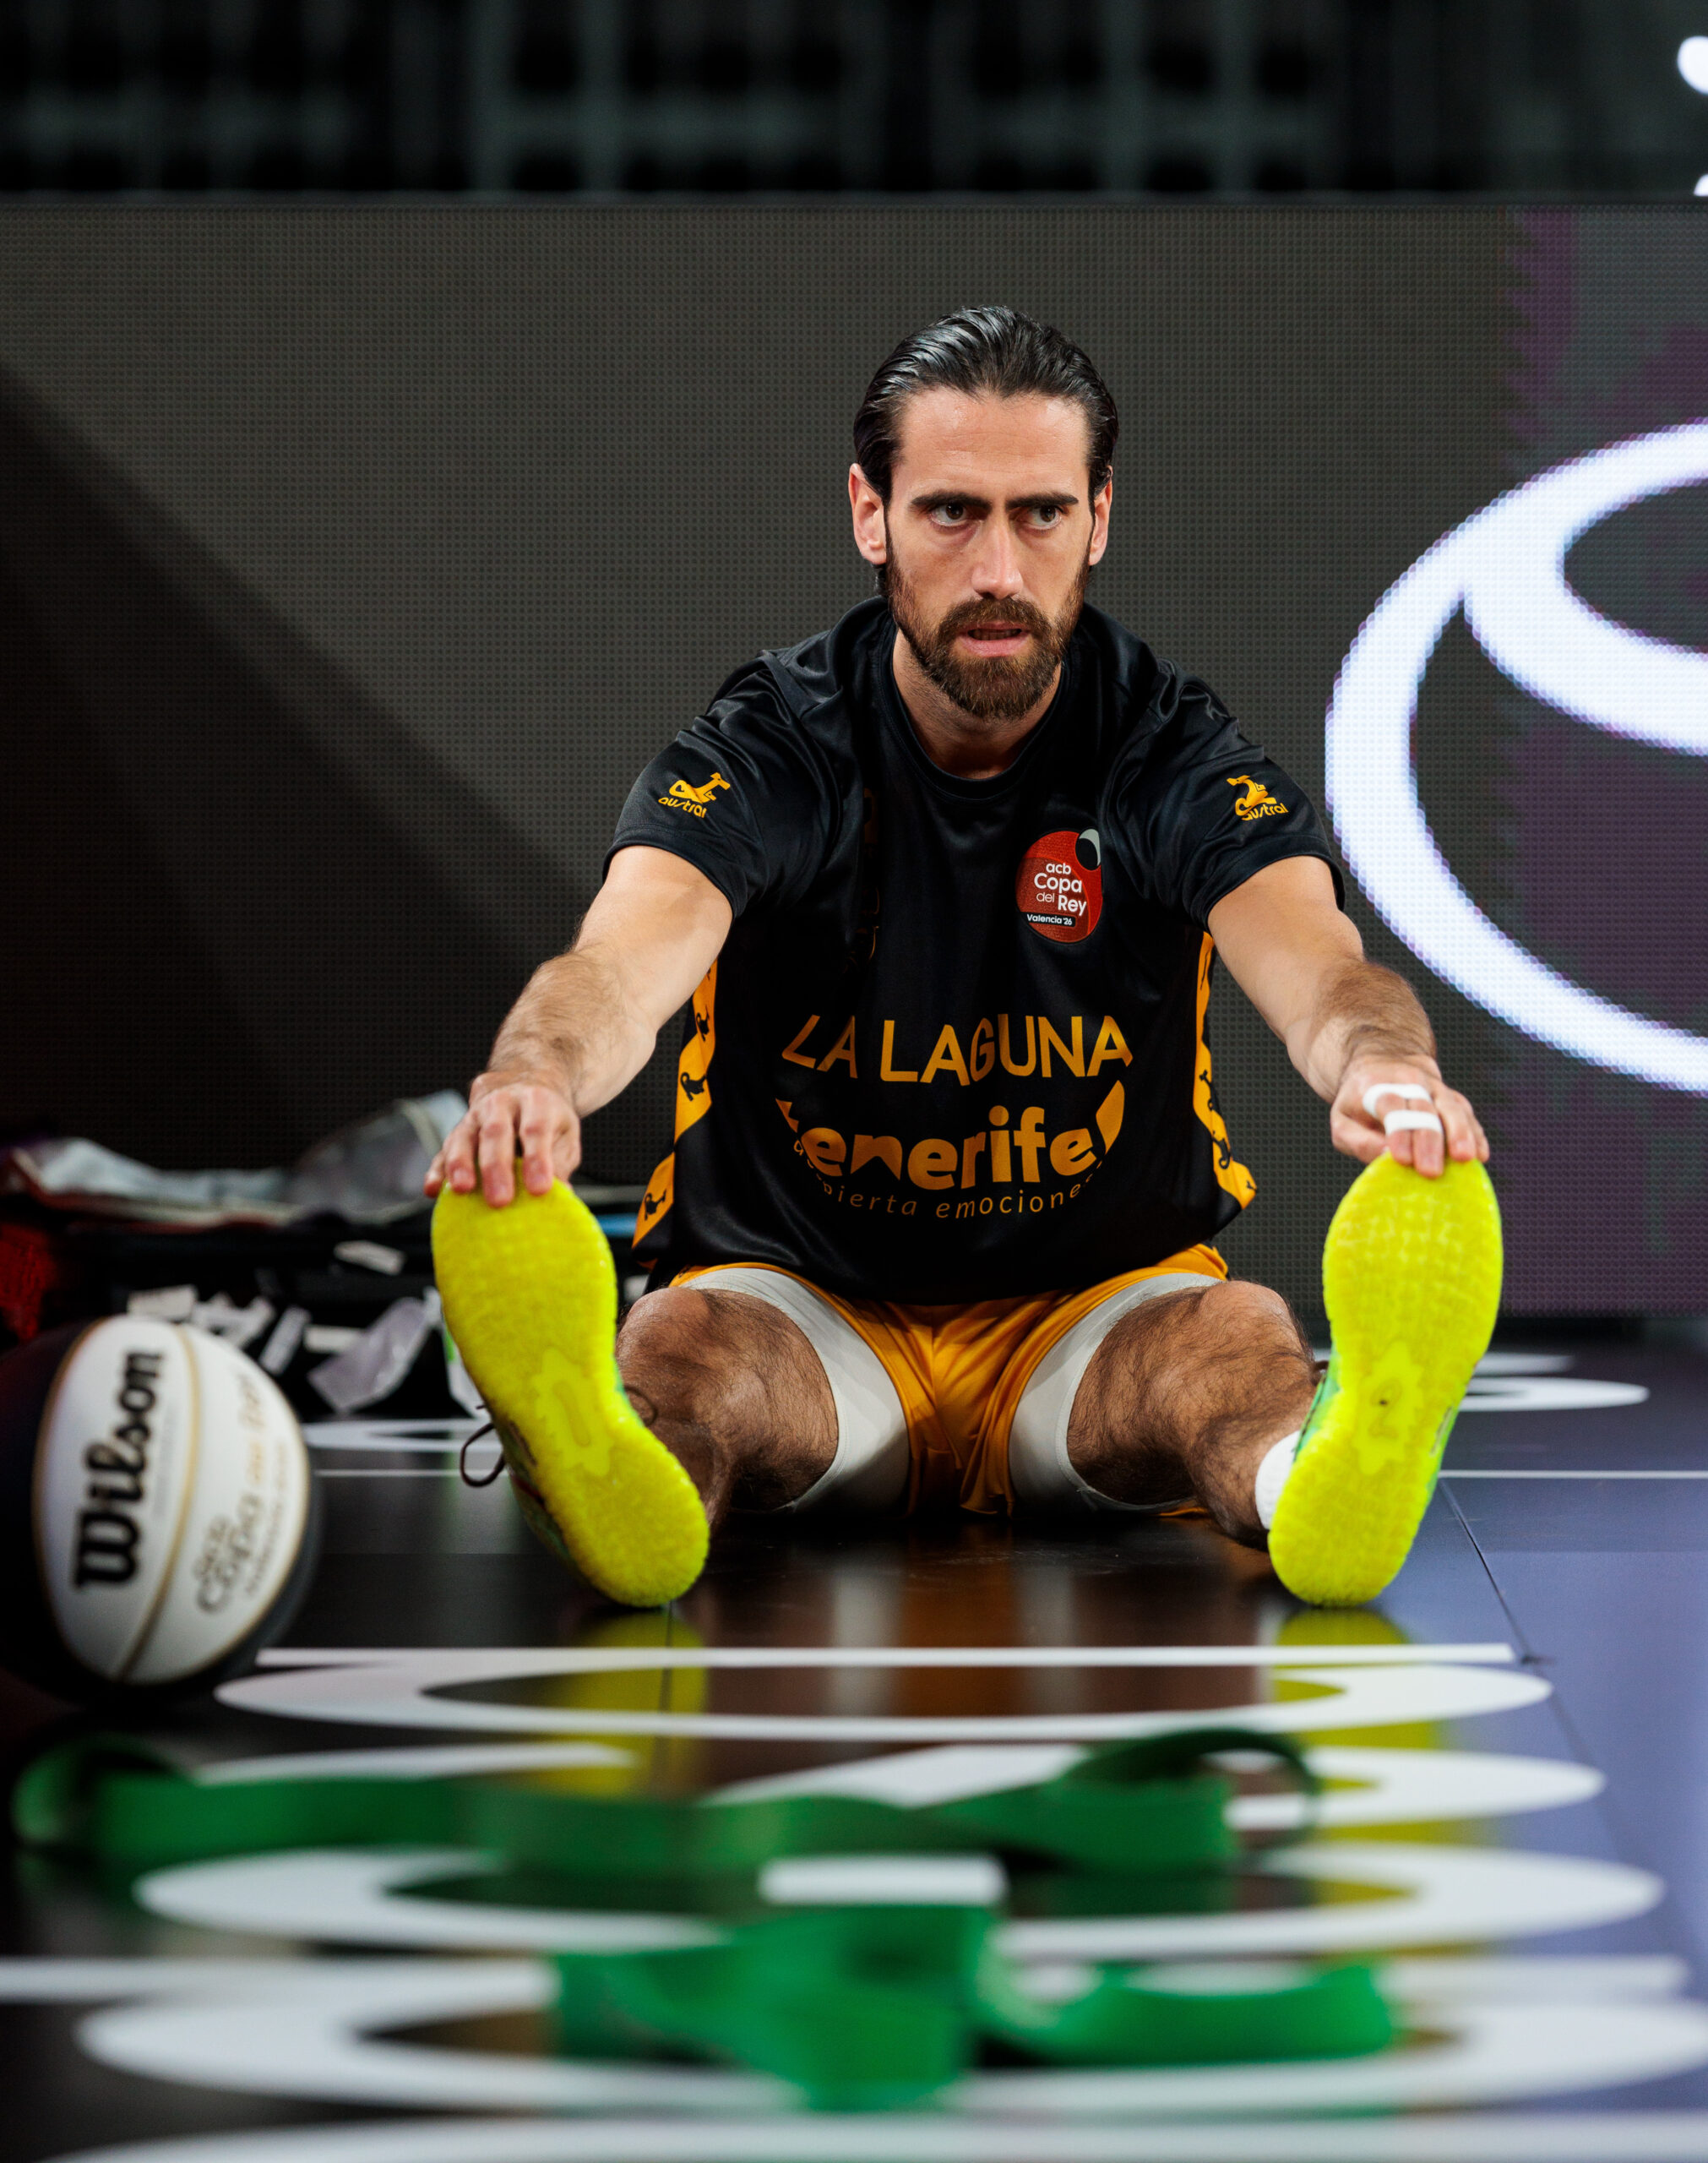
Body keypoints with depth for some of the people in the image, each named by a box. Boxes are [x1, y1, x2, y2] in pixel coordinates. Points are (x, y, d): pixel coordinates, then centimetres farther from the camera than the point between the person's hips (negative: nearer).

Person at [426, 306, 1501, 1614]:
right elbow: (625, 961, -27)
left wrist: (1380, 1068, -51)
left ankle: (1322, 1473, -67)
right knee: (682, 1344, -35)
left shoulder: (1170, 752, -5)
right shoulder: (771, 747, -7)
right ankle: (598, 1454, -68)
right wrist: (536, 1077, -53)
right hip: (801, 1300, 0)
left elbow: (1313, 964, -24)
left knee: (1244, 1342, -33)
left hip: (1100, 1310, 1)